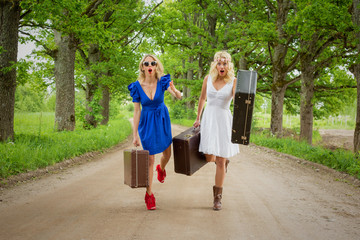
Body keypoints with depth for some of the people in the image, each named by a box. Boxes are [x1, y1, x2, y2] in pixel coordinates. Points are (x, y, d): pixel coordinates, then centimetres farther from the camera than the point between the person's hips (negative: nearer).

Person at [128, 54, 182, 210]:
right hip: (146, 123, -1)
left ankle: (161, 168, 52)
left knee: (167, 154, 13)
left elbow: (179, 96, -24)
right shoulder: (137, 86, -12)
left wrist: (174, 90, -48)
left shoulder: (162, 82, -12)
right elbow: (136, 111, -7)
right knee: (150, 159, -1)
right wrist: (135, 135, -6)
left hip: (162, 120, 2)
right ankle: (149, 194, 10)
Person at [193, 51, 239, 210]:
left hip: (223, 120, -3)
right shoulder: (208, 79, 4)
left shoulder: (233, 81, -5)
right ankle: (224, 158, 37)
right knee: (209, 158, -2)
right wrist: (198, 118, 21)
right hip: (208, 118, 3)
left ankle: (217, 197, 9)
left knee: (220, 161, -2)